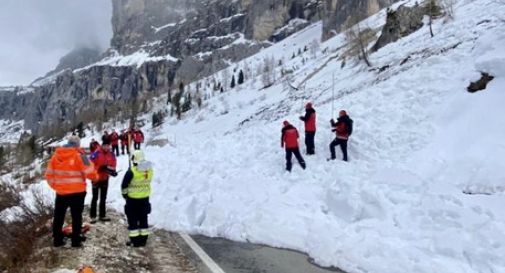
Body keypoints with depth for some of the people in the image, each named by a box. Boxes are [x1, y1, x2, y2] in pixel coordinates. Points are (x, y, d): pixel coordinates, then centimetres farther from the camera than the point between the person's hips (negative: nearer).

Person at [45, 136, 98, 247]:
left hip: (61, 192, 4)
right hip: (77, 192, -4)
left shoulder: (56, 155, 2)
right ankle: (76, 240, 10)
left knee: (58, 216, 16)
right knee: (76, 216, 7)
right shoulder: (79, 155, -14)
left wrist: (55, 186, 16)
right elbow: (90, 172, -15)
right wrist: (95, 176, 6)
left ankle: (57, 240, 23)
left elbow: (49, 174, 6)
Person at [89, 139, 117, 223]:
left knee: (103, 198, 13)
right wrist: (99, 168, -27)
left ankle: (102, 215, 23)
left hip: (105, 178, 5)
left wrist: (112, 170, -17)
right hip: (96, 178, -5)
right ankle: (93, 216, 11)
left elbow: (113, 165, 2)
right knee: (95, 198, 2)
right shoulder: (96, 154, -19)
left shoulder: (111, 154, -3)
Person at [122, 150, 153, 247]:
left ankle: (135, 241, 11)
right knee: (143, 219, 14)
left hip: (133, 199, -5)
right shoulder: (149, 169, -4)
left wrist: (125, 194, 5)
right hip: (145, 198, 5)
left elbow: (124, 185, -11)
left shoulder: (132, 171, -20)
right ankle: (143, 240, 21)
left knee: (133, 220, 7)